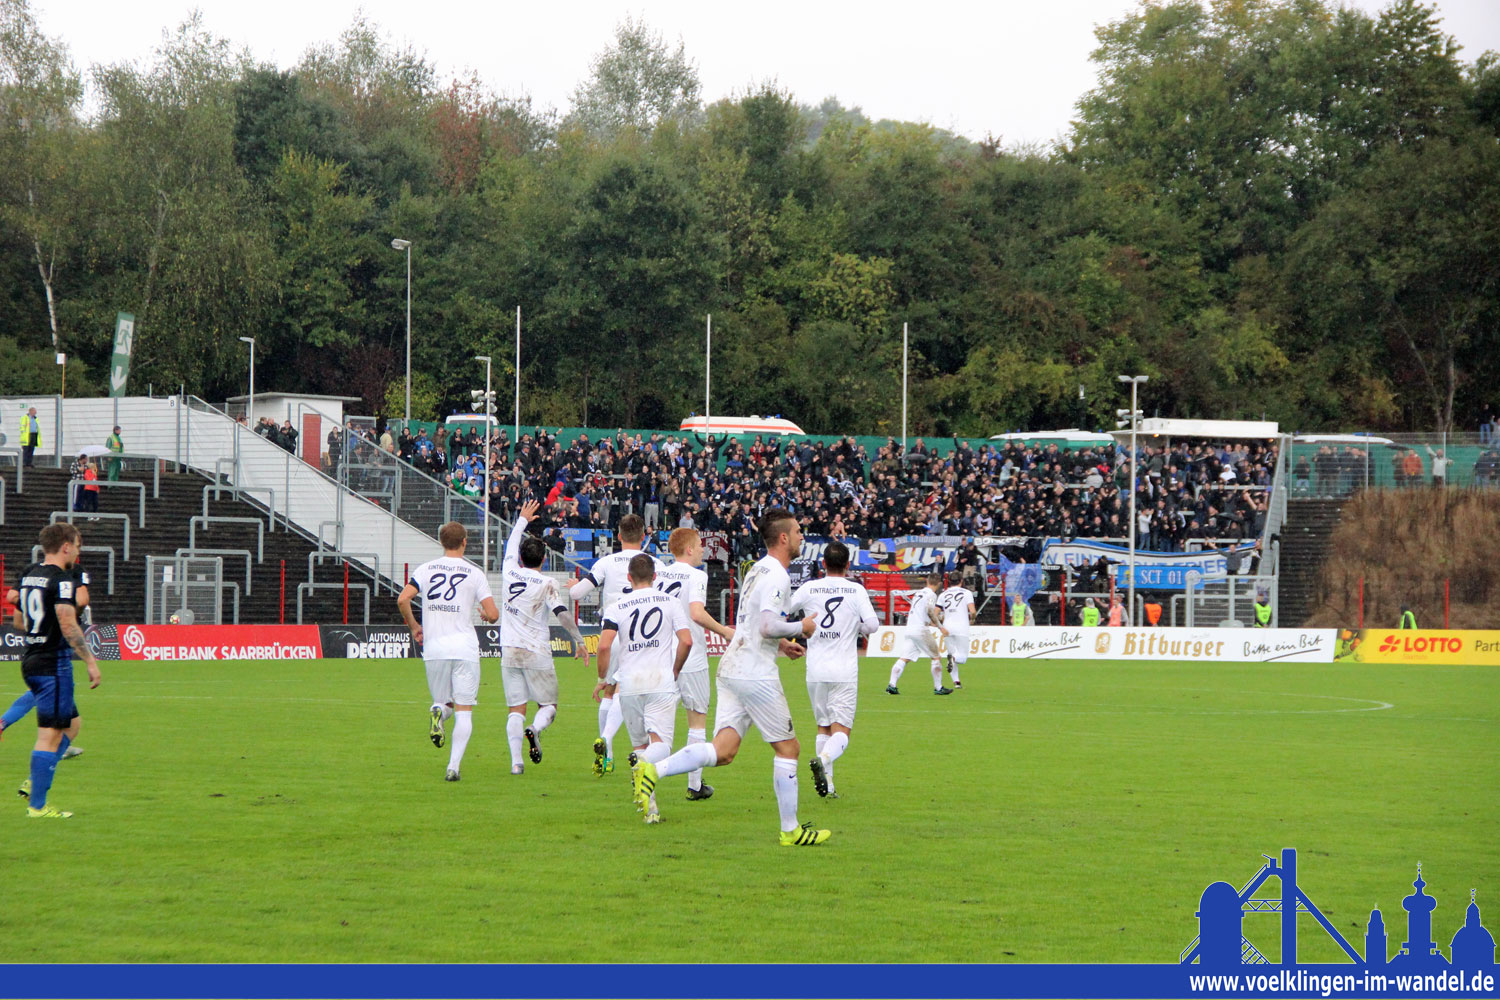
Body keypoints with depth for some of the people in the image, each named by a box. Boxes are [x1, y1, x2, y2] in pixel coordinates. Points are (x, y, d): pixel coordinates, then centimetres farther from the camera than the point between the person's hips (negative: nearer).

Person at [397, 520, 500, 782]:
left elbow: (403, 599, -5)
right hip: (464, 647, -2)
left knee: (445, 702, 19)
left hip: (434, 648, 2)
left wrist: (414, 627, 12)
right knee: (464, 711, 1)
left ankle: (438, 712, -18)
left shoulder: (425, 570, 6)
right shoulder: (474, 573, 1)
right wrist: (485, 615, 21)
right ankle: (454, 766, -14)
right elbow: (493, 614, -3)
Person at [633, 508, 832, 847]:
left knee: (723, 751, -1)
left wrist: (779, 643, 24)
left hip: (732, 668, 9)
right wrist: (800, 628, -8)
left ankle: (652, 771, -18)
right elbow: (768, 626, -24)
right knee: (787, 748, 4)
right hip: (756, 675, -9)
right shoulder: (776, 575, -13)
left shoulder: (758, 569, 18)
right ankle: (791, 830, 9)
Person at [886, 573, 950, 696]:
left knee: (903, 658, 0)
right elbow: (930, 610, -19)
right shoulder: (931, 594, -5)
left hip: (908, 629, 7)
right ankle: (938, 688, 5)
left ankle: (892, 684, -14)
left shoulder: (919, 593, 18)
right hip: (921, 630, -7)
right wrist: (940, 627, -14)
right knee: (936, 657, 6)